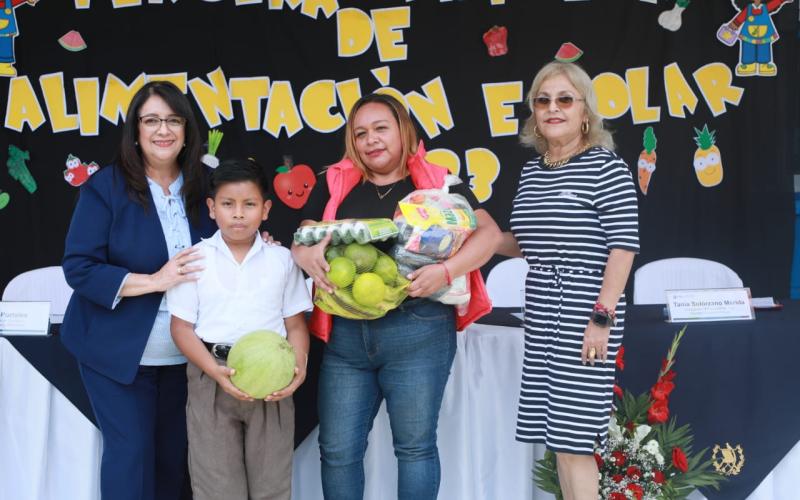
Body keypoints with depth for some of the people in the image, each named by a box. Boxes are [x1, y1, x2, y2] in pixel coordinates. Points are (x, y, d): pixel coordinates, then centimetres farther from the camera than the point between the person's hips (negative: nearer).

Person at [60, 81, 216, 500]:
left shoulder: (201, 188, 3)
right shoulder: (105, 186, -10)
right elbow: (78, 268, -15)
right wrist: (154, 281, -22)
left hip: (183, 353, 4)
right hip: (119, 350, -4)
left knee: (173, 454, 12)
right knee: (131, 454, -1)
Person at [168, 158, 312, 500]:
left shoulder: (282, 259, 6)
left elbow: (295, 325, 6)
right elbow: (182, 327, -1)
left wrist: (298, 365, -14)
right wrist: (216, 371, -16)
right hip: (212, 380, -1)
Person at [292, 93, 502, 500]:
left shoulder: (436, 183, 4)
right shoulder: (335, 186, 12)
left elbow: (489, 232, -3)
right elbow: (300, 239, 14)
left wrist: (447, 270, -19)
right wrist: (305, 255, -10)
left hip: (417, 330, -3)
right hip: (346, 332, 3)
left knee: (415, 446, 6)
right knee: (337, 450, 8)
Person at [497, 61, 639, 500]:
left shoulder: (606, 167, -9)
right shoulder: (532, 170, 13)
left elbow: (623, 246, -13)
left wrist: (603, 317, -18)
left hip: (585, 315, -7)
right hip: (541, 315, 7)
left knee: (571, 437, -5)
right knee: (557, 436, 13)